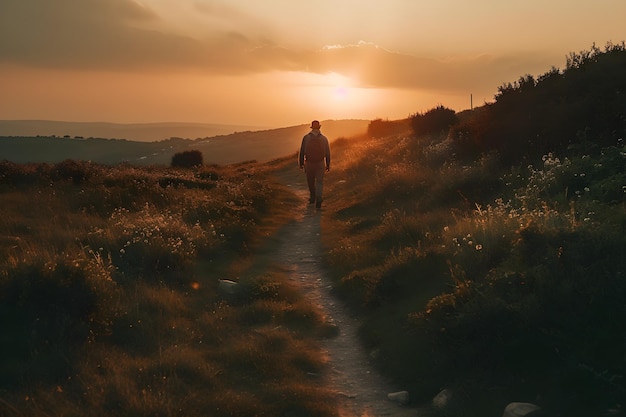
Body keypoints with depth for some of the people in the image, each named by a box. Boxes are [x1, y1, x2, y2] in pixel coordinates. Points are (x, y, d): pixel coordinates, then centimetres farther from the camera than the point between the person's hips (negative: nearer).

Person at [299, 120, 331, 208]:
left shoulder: (306, 137, -6)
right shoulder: (324, 138, -3)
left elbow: (302, 151, -3)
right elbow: (327, 153, 2)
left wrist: (301, 163, 8)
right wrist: (328, 165, 13)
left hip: (308, 164, 0)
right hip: (320, 164, 0)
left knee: (310, 181, 20)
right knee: (319, 182, 2)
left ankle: (312, 197, 36)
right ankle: (318, 200, -16)